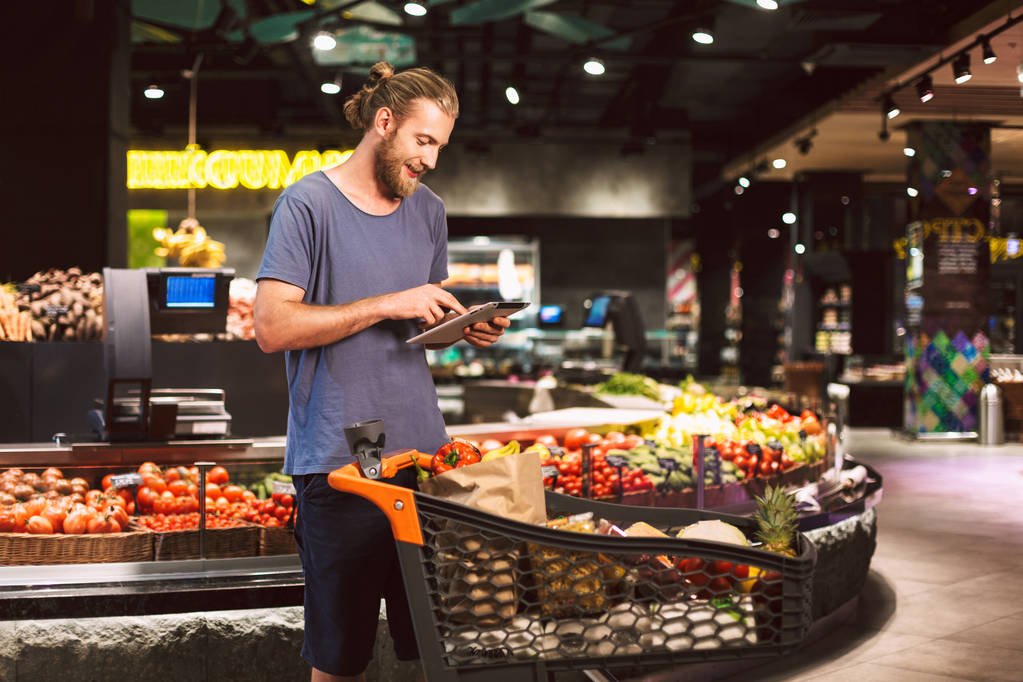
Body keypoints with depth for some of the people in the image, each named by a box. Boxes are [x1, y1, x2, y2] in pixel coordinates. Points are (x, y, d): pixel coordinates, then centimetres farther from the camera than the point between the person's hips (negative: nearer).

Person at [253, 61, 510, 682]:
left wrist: (466, 328, 1)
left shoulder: (429, 212, 14)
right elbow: (272, 327, -13)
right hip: (338, 463, -5)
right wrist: (387, 305, -16)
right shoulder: (309, 203, -6)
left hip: (425, 454, 5)